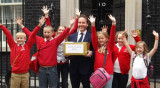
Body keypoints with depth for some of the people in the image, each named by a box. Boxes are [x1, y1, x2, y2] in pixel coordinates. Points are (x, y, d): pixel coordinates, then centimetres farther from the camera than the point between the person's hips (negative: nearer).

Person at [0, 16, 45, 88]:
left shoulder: (27, 46, 3)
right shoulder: (13, 45, 4)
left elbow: (33, 35, -3)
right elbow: (8, 35, 2)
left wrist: (39, 25, -10)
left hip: (25, 74, 1)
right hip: (15, 74, -1)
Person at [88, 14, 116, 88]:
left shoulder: (109, 47, 3)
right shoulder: (96, 47, 6)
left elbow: (112, 37, -8)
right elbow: (93, 38, -5)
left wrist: (114, 23, -21)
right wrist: (93, 24, -18)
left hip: (108, 73, -2)